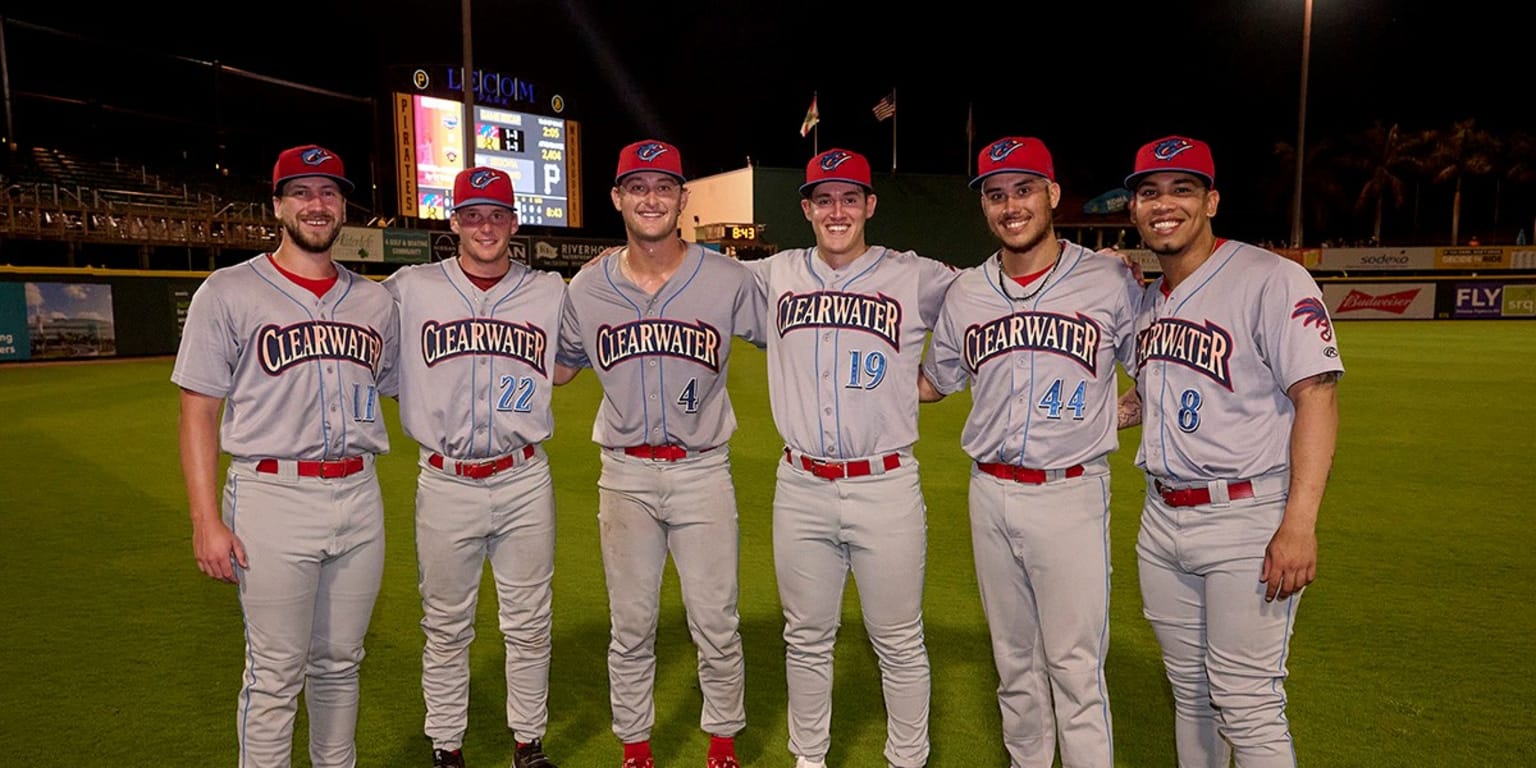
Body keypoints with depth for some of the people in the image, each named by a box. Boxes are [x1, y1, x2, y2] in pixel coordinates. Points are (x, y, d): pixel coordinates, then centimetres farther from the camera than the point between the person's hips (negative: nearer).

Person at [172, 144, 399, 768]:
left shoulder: (375, 300, 10)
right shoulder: (229, 292, -1)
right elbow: (198, 411, -4)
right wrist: (207, 521, -11)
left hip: (359, 495, 4)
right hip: (272, 499, -4)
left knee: (340, 662, 16)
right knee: (275, 674, 3)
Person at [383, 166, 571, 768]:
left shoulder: (549, 291, 5)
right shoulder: (409, 288, 1)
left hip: (525, 481, 1)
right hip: (446, 485, -1)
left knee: (529, 624, 13)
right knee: (445, 628, 13)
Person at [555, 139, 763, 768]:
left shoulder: (728, 280, -5)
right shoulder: (586, 288, 1)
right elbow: (555, 365, 18)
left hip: (703, 472, -1)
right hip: (625, 475, 2)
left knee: (716, 625, 9)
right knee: (630, 627, 14)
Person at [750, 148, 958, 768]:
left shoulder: (917, 278, -1)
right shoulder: (775, 274, 7)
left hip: (886, 487, -2)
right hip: (801, 487, 3)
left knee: (899, 643, 11)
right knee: (806, 639, 17)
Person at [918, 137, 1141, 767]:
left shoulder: (1110, 280, -4)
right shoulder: (964, 293, 7)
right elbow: (933, 384, 19)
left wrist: (1121, 412, -9)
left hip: (1071, 495, -4)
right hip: (990, 495, 4)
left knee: (1075, 666, 2)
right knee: (1013, 658, 18)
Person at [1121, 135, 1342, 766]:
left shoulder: (1270, 278, -11)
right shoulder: (1146, 299, 12)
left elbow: (1317, 394, -17)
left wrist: (1299, 524, -23)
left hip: (1247, 519, -7)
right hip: (1162, 519, 7)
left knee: (1246, 704, -1)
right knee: (1188, 689, 19)